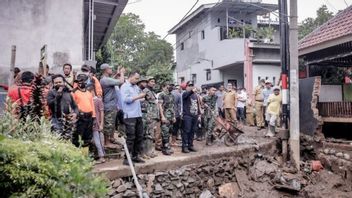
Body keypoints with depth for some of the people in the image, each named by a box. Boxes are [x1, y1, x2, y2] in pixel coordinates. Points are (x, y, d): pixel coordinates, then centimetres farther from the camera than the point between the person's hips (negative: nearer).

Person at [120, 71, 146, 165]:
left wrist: (142, 97, 9)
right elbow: (126, 99, -17)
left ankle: (135, 156, 21)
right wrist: (138, 97, -14)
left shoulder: (136, 87, 19)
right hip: (130, 116, -8)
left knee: (139, 136, 10)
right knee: (131, 137, -7)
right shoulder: (124, 87, -5)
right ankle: (127, 158, 0)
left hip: (138, 115, 8)